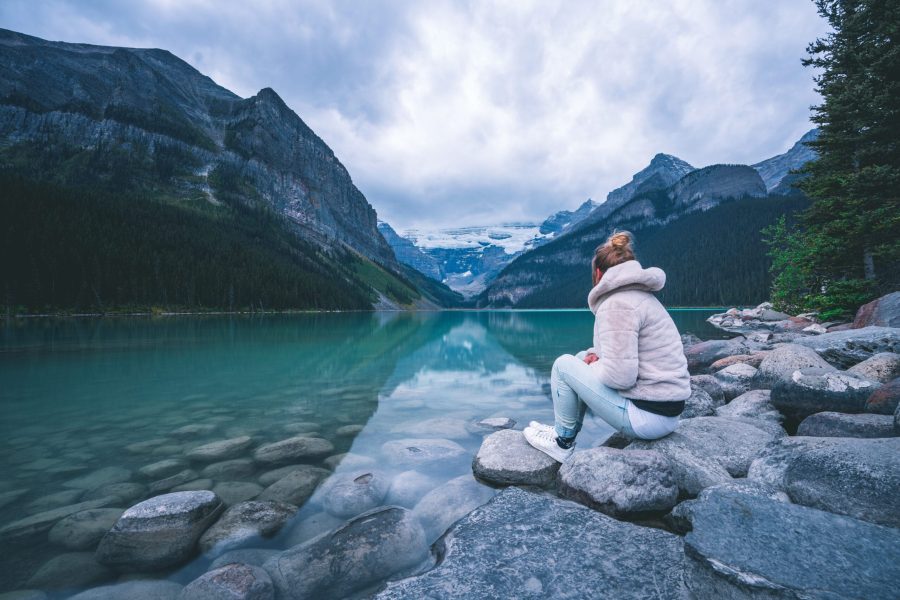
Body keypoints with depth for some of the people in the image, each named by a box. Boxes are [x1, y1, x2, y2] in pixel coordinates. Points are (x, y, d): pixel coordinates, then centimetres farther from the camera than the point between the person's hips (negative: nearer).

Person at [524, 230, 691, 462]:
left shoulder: (616, 305, -18)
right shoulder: (642, 296, 13)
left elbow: (619, 376, -25)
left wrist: (593, 366, -4)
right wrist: (597, 355, 6)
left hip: (646, 416, -9)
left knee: (564, 365, -3)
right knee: (582, 360, 17)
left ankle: (562, 443, 12)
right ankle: (564, 431, 25)